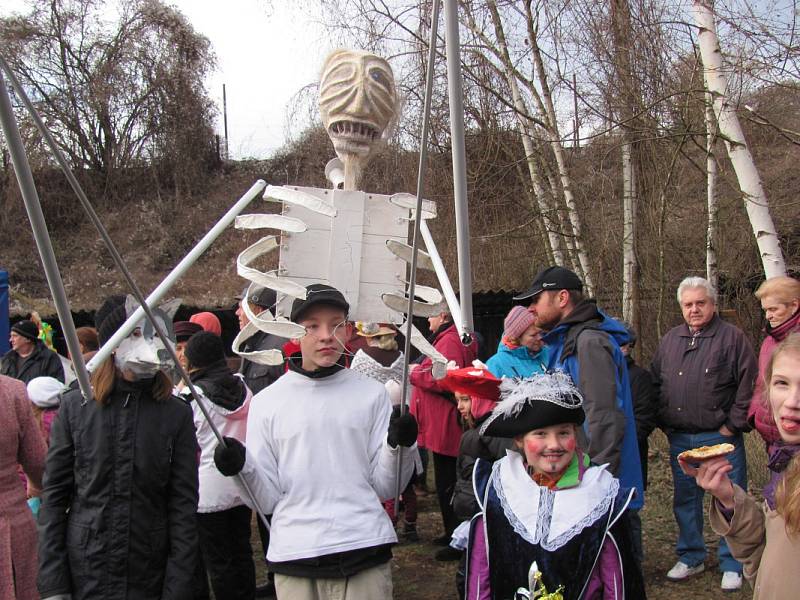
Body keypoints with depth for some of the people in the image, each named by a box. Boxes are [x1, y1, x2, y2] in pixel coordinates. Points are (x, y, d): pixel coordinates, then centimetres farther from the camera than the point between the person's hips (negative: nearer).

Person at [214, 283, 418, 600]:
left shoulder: (371, 394, 4)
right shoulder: (267, 402, 3)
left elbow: (385, 487, 3)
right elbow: (269, 499, 2)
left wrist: (399, 446, -14)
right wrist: (242, 466, -15)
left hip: (365, 552, 0)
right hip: (294, 558, 0)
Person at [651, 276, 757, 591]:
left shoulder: (732, 337, -4)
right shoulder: (669, 340, 10)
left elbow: (748, 385, -8)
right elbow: (655, 384, 15)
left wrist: (732, 426, -11)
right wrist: (665, 423, 7)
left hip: (720, 439, -4)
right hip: (680, 439, 5)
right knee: (685, 500, 14)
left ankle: (732, 565, 18)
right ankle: (690, 557, 29)